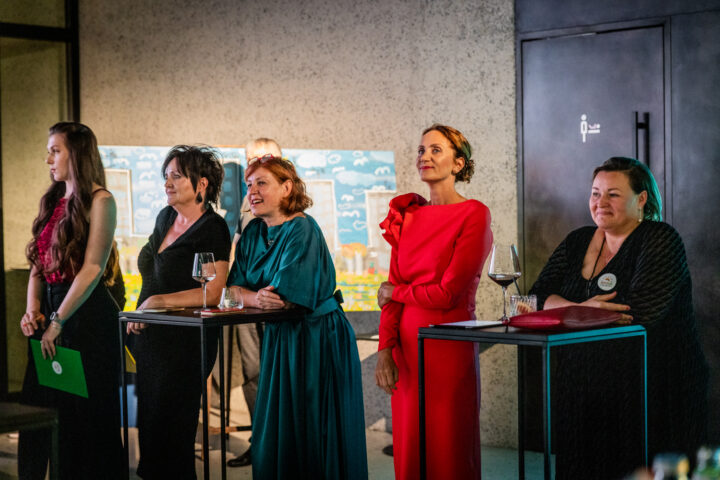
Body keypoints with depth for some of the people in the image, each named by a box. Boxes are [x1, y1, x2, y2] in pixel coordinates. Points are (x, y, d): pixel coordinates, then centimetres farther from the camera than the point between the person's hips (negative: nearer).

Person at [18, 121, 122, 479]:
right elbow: (39, 265, 14)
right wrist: (33, 309, -2)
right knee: (40, 407, 8)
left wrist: (59, 320, -15)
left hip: (87, 313, -7)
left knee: (84, 408, 1)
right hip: (50, 312, 7)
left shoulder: (98, 201, -7)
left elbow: (93, 268, -14)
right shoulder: (52, 202, 15)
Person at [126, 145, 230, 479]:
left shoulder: (213, 229, -12)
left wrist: (158, 301, -21)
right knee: (149, 425, 11)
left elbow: (212, 293, -20)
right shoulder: (165, 218, 12)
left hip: (184, 342, -8)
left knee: (169, 430, -3)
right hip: (151, 337, 8)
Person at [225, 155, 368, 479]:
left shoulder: (302, 230, -16)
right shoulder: (254, 232, 8)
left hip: (317, 341, -7)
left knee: (313, 436, -1)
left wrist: (247, 296, -8)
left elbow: (286, 297, -23)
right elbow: (234, 286, 3)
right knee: (274, 436, 12)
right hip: (279, 339, 7)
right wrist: (257, 298, -19)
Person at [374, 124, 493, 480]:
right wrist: (385, 349, -4)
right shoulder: (407, 215, 10)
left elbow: (449, 293, -13)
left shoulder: (473, 214, -8)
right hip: (407, 341, 6)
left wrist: (395, 292, 1)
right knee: (409, 451, 10)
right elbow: (392, 288, 6)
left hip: (449, 343, -5)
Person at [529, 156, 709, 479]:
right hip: (585, 394, 6)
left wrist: (573, 312, -8)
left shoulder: (660, 241, -7)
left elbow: (641, 311, -20)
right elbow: (540, 297, 4)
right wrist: (581, 308, -17)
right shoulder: (578, 242, 13)